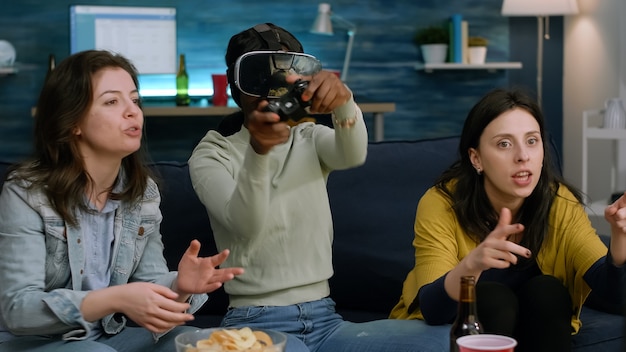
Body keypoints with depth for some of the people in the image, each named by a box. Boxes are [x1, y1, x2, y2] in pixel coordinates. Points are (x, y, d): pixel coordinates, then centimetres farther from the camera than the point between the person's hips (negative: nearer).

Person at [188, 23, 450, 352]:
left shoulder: (312, 141, 11)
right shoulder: (211, 155, 1)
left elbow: (353, 155, -14)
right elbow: (245, 225, -20)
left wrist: (343, 102, -36)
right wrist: (257, 150, -38)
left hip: (324, 318, 4)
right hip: (255, 321, -4)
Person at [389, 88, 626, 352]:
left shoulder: (560, 204, -17)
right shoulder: (441, 204, -24)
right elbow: (432, 309, -30)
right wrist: (472, 264, -51)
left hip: (537, 326, 3)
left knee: (547, 292, -26)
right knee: (492, 297, -30)